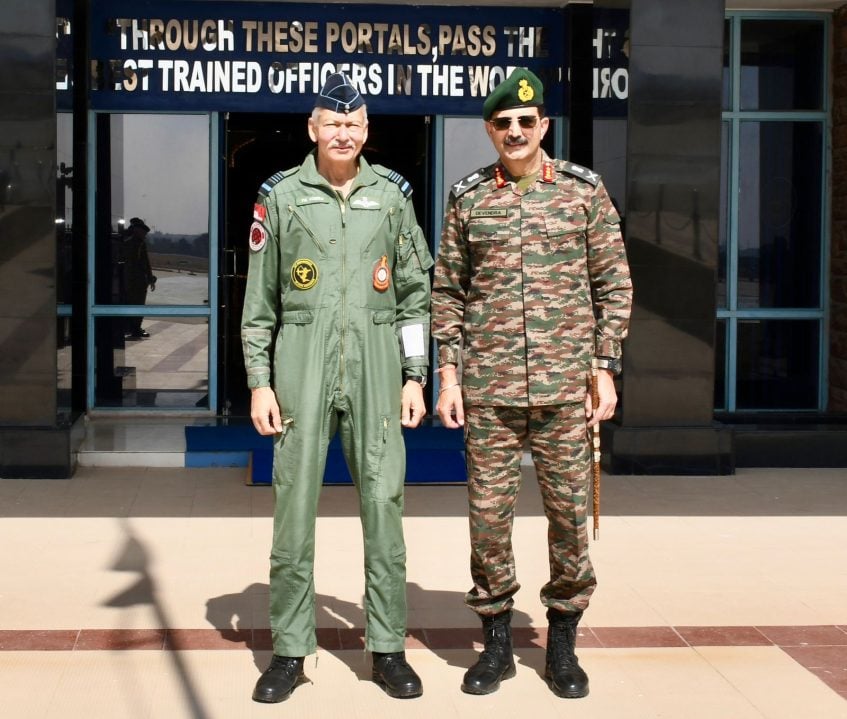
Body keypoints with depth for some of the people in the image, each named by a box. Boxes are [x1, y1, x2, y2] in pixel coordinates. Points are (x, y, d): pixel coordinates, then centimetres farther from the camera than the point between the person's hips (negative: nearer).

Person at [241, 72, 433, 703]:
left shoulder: (392, 194, 8)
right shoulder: (282, 196, 4)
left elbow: (415, 292, 10)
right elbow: (259, 300, 5)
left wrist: (416, 376, 5)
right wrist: (259, 383, -1)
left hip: (376, 368, 1)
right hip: (302, 367, -1)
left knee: (384, 502, 1)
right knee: (294, 504, 0)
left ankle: (388, 647, 12)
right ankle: (290, 651, 11)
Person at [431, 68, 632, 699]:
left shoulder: (585, 190, 3)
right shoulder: (467, 198, 5)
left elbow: (614, 287, 4)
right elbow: (447, 292, 8)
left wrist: (606, 372, -1)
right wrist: (448, 375, 2)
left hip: (565, 386, 0)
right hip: (487, 389, 1)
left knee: (570, 511, 5)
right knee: (489, 512, 4)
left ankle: (563, 643, 20)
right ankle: (497, 641, 19)